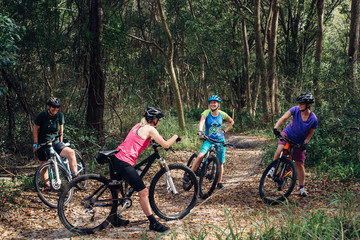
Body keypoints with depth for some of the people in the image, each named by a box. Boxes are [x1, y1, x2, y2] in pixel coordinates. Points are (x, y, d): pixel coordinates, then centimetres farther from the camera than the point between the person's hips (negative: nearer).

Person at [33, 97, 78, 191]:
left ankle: (74, 175, -17)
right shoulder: (41, 116, -7)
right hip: (43, 145, -2)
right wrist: (35, 144, -5)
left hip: (56, 143, 2)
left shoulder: (60, 115, 1)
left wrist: (61, 142, 9)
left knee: (71, 152, -22)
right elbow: (35, 130, 1)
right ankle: (47, 185, 22)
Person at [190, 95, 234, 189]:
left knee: (220, 162, 4)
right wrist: (200, 131, -46)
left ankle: (219, 182, 22)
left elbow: (231, 122, 16)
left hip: (220, 140, 2)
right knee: (200, 156, -26)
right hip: (208, 139, -2)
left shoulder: (222, 114, -2)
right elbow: (202, 121, -27)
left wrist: (224, 130, 3)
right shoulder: (206, 112, -8)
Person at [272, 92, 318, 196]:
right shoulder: (296, 109, -20)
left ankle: (302, 188, 14)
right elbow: (284, 118, -26)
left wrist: (305, 142, -17)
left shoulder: (313, 119, -18)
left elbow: (310, 132, -4)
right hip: (287, 134, 0)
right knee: (279, 150, -29)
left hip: (299, 141, 0)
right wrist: (276, 127, -41)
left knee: (299, 164, 1)